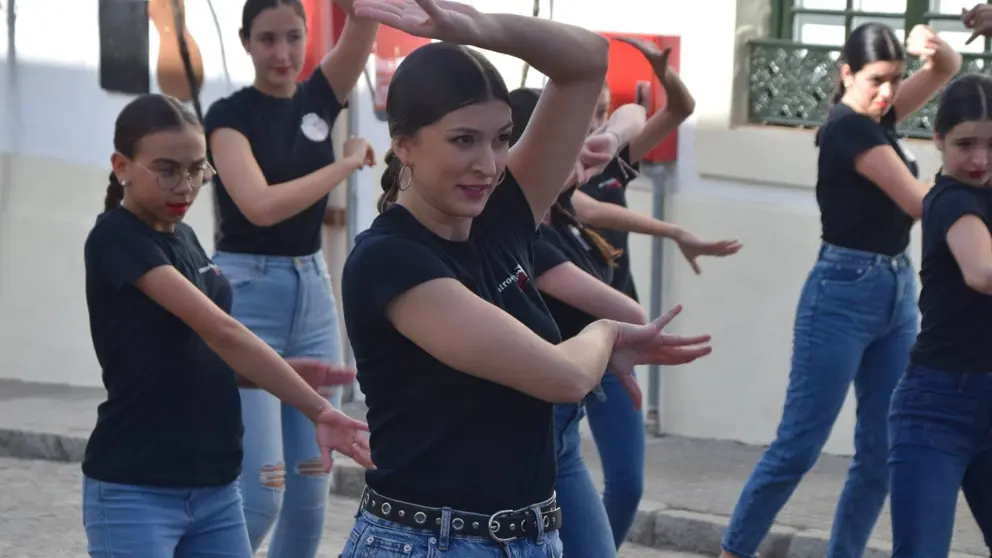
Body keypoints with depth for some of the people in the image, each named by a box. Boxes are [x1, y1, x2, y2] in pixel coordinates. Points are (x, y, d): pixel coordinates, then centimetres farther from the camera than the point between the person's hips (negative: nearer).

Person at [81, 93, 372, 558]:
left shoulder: (184, 237, 12)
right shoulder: (116, 239, -13)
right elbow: (219, 331, -21)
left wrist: (286, 374, -3)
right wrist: (318, 410, -25)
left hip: (215, 487, 7)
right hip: (135, 491, -7)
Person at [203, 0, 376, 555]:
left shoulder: (319, 97, 7)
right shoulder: (230, 114, -8)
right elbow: (260, 206, -23)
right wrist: (348, 163, -14)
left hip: (313, 291, 6)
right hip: (247, 296, -6)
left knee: (312, 483, 7)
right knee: (260, 489, -13)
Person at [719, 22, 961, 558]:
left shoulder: (876, 117, 10)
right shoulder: (848, 129, -14)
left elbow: (948, 70, 13)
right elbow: (920, 204, -17)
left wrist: (934, 48, -8)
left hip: (897, 293, 9)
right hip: (845, 293, -9)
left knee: (882, 451, 7)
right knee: (798, 446, -6)